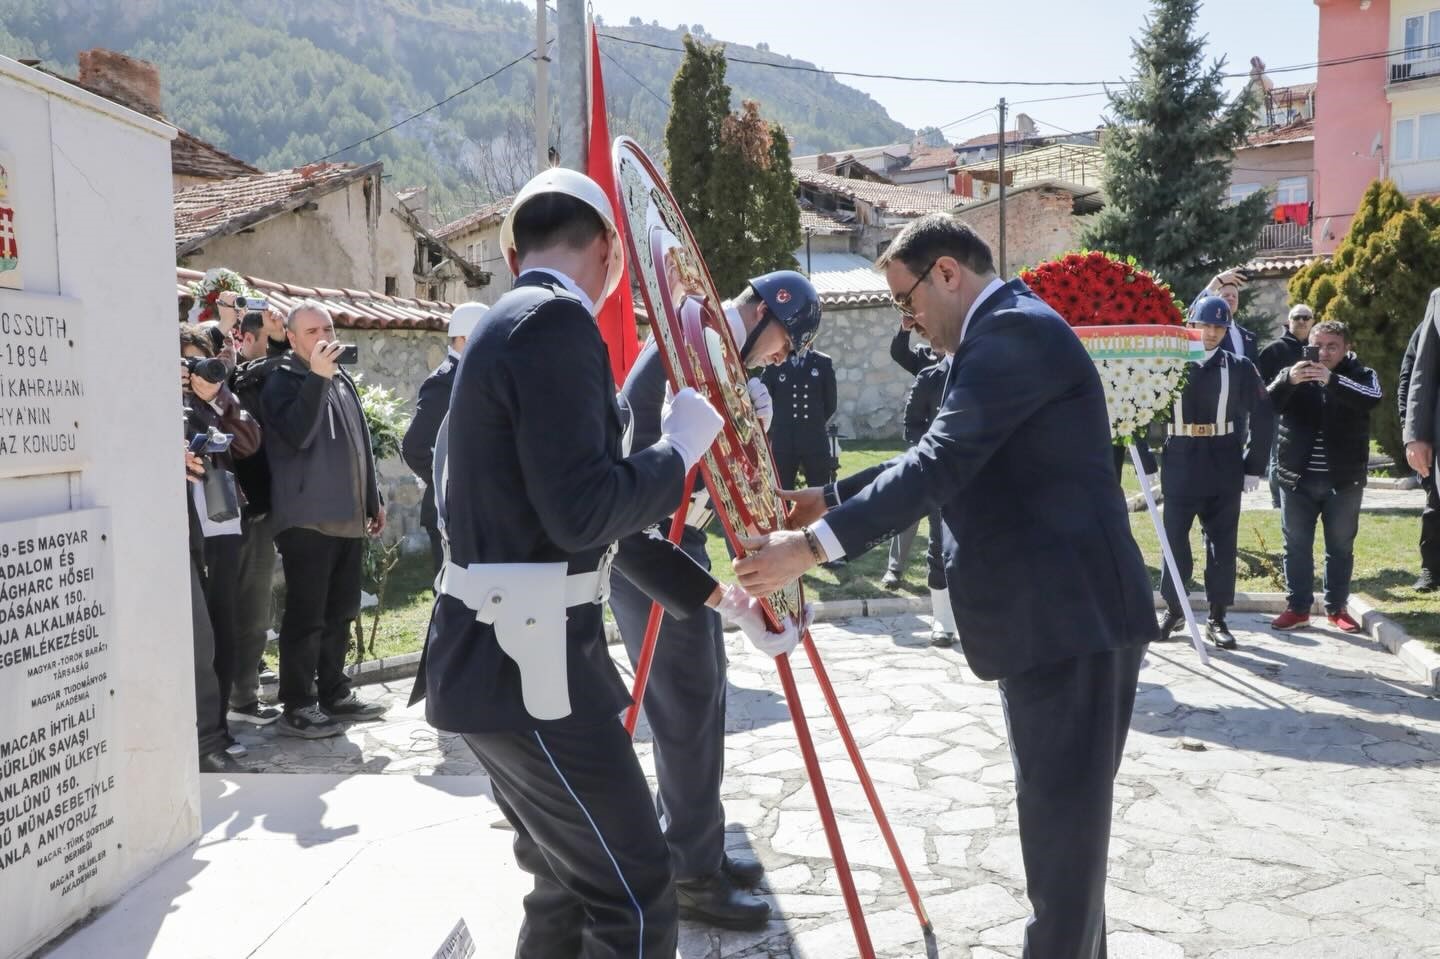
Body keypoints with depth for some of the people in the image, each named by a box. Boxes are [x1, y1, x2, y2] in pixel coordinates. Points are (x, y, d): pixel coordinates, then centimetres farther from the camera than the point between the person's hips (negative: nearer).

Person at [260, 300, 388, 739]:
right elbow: (296, 434, -23)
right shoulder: (282, 382, -5)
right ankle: (297, 707, 2)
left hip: (348, 518, 8)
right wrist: (316, 377, -25)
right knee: (306, 616, -5)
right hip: (307, 520, -7)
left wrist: (373, 499, 22)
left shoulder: (342, 379, 17)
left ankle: (334, 693, 24)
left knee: (340, 613, 14)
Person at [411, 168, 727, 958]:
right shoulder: (557, 319, -14)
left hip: (501, 656, 10)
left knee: (570, 887, 19)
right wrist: (680, 446, -7)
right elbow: (581, 513, -22)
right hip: (525, 664, -10)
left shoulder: (503, 324, 16)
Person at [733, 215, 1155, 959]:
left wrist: (811, 545, -25)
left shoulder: (1014, 330, -15)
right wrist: (830, 499, 11)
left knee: (1062, 813, -1)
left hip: (1072, 615, -11)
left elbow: (941, 463, -25)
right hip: (1052, 612, 11)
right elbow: (946, 458, 20)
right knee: (1059, 807, 20)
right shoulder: (1005, 332, 19)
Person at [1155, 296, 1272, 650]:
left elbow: (1261, 417, 3)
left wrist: (1254, 467, -1)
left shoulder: (1240, 368, 3)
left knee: (1222, 545, 5)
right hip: (1179, 469, 0)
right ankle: (1173, 609, 22)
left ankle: (1217, 618, 14)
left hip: (1224, 472, 0)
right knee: (1174, 542, 6)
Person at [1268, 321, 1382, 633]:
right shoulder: (1293, 374, 6)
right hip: (1297, 477, 1)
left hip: (1344, 479, -1)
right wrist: (1288, 380, -29)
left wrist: (1331, 380, -35)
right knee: (1297, 546, 5)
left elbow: (1372, 398, -20)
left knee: (1340, 547, 8)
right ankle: (1297, 607, 14)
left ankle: (1337, 608, 18)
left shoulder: (1360, 375, 2)